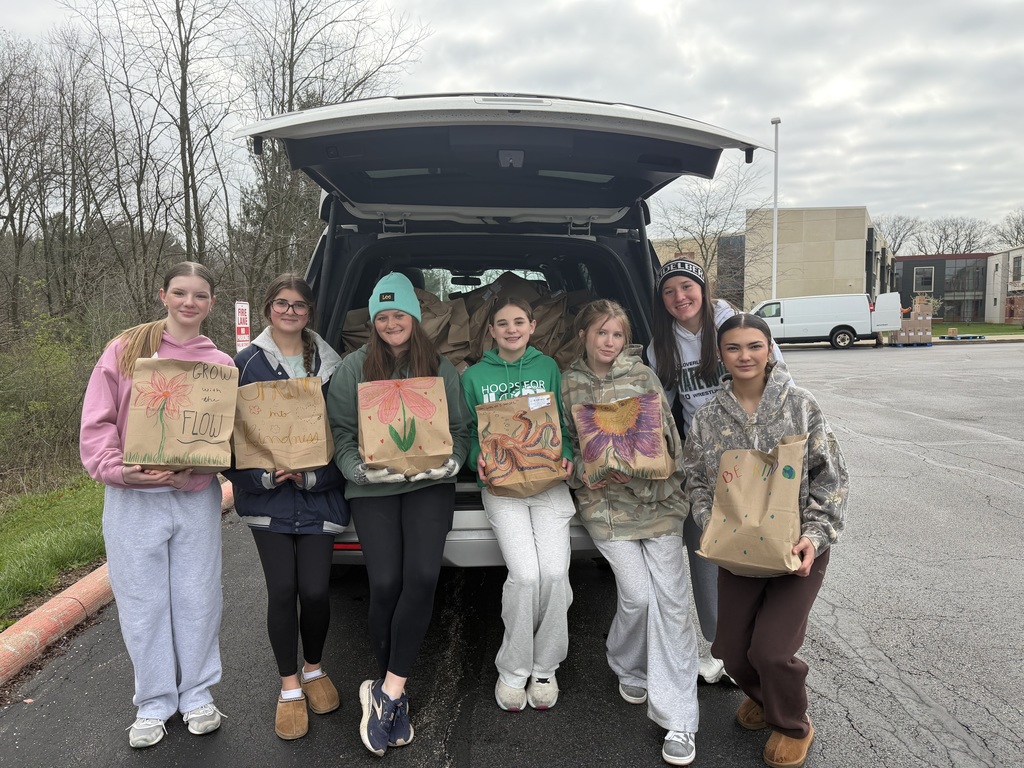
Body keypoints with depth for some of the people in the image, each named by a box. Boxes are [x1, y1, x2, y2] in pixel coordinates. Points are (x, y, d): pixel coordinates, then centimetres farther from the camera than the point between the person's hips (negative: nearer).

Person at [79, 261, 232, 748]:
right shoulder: (125, 349, 1)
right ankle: (153, 703, 27)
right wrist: (116, 469, -17)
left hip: (196, 498, 1)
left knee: (198, 600, 8)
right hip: (131, 498, -1)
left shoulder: (221, 364, 5)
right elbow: (96, 422, -2)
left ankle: (197, 694, 28)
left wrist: (194, 471, -14)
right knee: (143, 604, 8)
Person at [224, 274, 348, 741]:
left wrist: (312, 474, -11)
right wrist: (264, 475, -13)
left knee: (315, 590, -2)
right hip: (267, 494, -1)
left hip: (318, 495, 1)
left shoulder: (330, 364, 6)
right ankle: (289, 688, 21)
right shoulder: (246, 363, 3)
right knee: (282, 590, -1)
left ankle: (314, 670, 27)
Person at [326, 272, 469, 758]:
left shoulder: (441, 367, 10)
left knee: (422, 575, -19)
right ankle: (395, 696, 11)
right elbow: (340, 434, 3)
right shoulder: (353, 368, 5)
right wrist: (360, 468, -14)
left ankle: (385, 692, -5)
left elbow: (460, 428, 10)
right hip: (373, 487, -1)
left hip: (430, 483, 1)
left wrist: (451, 461, -9)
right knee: (385, 583, -12)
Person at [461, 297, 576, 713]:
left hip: (549, 479, 1)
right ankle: (513, 670, 5)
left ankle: (544, 666, 8)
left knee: (555, 572, -16)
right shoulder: (474, 376, 12)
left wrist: (567, 456, -3)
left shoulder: (548, 367, 14)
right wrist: (478, 459, -7)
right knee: (525, 574, -19)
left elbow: (564, 422, 15)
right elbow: (469, 432, 13)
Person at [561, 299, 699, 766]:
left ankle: (678, 721, 6)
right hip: (605, 502, -1)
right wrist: (586, 473, -10)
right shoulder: (569, 384, 5)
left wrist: (647, 468, -8)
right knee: (637, 594, -9)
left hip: (657, 498, 1)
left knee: (671, 600, -4)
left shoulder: (642, 375, 6)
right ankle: (628, 668, 26)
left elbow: (669, 437, 6)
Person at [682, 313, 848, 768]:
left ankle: (792, 726, 23)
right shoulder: (707, 420, 1)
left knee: (771, 650, -11)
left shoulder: (801, 407, -5)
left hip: (797, 547, -3)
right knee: (731, 650, 4)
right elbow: (697, 483, 3)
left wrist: (815, 535, -14)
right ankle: (762, 696, 41)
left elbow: (830, 477, -4)